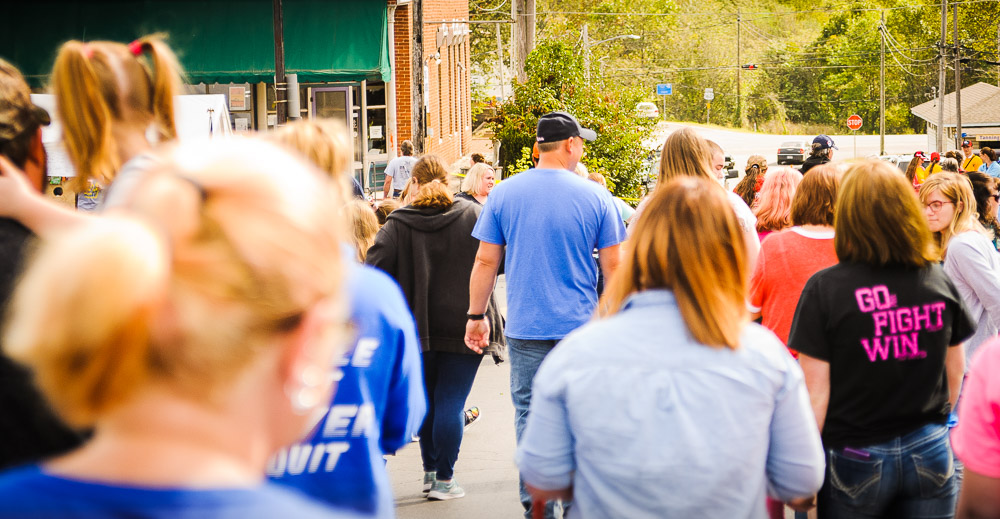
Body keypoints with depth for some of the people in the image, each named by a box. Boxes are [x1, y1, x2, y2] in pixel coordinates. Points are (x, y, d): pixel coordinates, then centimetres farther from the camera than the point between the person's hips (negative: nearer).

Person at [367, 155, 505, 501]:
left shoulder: (398, 224, -5)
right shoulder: (474, 215, -2)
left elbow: (373, 272, -12)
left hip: (417, 326, 1)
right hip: (464, 325, -1)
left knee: (425, 398, 17)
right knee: (451, 401, 1)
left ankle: (430, 470, 25)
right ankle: (444, 480, 4)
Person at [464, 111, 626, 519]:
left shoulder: (503, 194, 1)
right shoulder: (595, 196, -2)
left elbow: (485, 261, 3)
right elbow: (613, 266, 1)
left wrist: (477, 317, 12)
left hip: (525, 328, 1)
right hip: (581, 328, -1)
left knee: (530, 413, 7)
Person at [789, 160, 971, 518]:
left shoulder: (825, 288, -15)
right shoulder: (939, 281, -3)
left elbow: (815, 394, -14)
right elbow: (955, 373, 8)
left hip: (855, 460, -3)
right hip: (930, 455, 3)